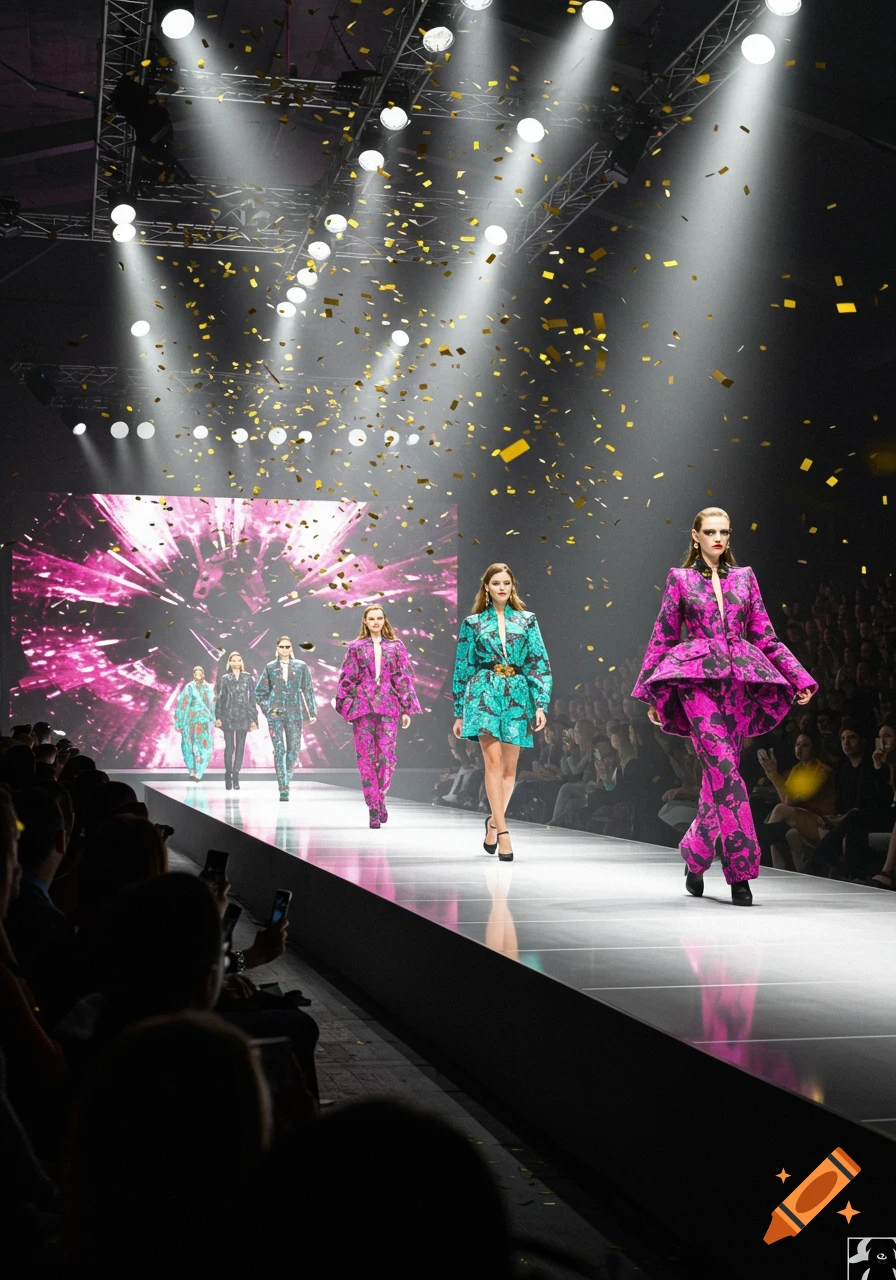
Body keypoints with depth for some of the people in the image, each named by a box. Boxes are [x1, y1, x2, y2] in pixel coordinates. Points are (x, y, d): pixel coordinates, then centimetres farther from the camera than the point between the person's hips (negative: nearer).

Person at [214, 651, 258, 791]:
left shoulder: (248, 678, 7)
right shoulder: (224, 679, 5)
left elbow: (252, 699, 7)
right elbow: (219, 699, 4)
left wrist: (253, 718, 2)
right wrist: (218, 717, -4)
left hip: (243, 716, 1)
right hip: (228, 716, -1)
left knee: (240, 747, 0)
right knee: (229, 747, -5)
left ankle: (235, 775, 5)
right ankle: (228, 776, 5)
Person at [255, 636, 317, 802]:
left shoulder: (301, 667, 7)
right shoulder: (270, 668, 8)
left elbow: (308, 690, 8)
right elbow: (259, 692, 16)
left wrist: (312, 712, 3)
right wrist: (267, 710, 8)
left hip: (294, 714, 1)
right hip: (275, 714, -1)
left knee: (294, 750, 2)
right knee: (279, 750, -9)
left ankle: (287, 776, 29)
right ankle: (283, 789, -10)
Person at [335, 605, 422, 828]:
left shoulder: (396, 647, 10)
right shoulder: (355, 647, 10)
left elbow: (404, 678, 8)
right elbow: (347, 679, 9)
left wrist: (407, 709, 4)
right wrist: (346, 707, 4)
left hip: (388, 706, 0)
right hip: (362, 706, 0)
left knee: (387, 755, -8)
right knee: (366, 757, -3)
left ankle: (379, 796, 14)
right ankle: (374, 807, 2)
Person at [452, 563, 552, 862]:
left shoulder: (526, 621, 10)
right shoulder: (473, 623, 8)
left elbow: (539, 663, 6)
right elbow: (462, 668, 10)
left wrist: (541, 703, -4)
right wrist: (459, 712, 7)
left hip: (517, 695, 2)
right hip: (484, 693, -2)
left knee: (510, 767, 4)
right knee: (493, 759, -16)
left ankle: (494, 821, 25)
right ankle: (503, 832, -17)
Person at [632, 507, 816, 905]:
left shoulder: (745, 578, 15)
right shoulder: (680, 579, 9)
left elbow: (765, 637, 15)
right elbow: (662, 638, 10)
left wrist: (800, 678, 7)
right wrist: (650, 692, 8)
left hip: (739, 681, 3)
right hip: (698, 679, -3)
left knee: (719, 774, 3)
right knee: (724, 769, -17)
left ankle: (695, 856, 20)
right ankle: (741, 868, -17)